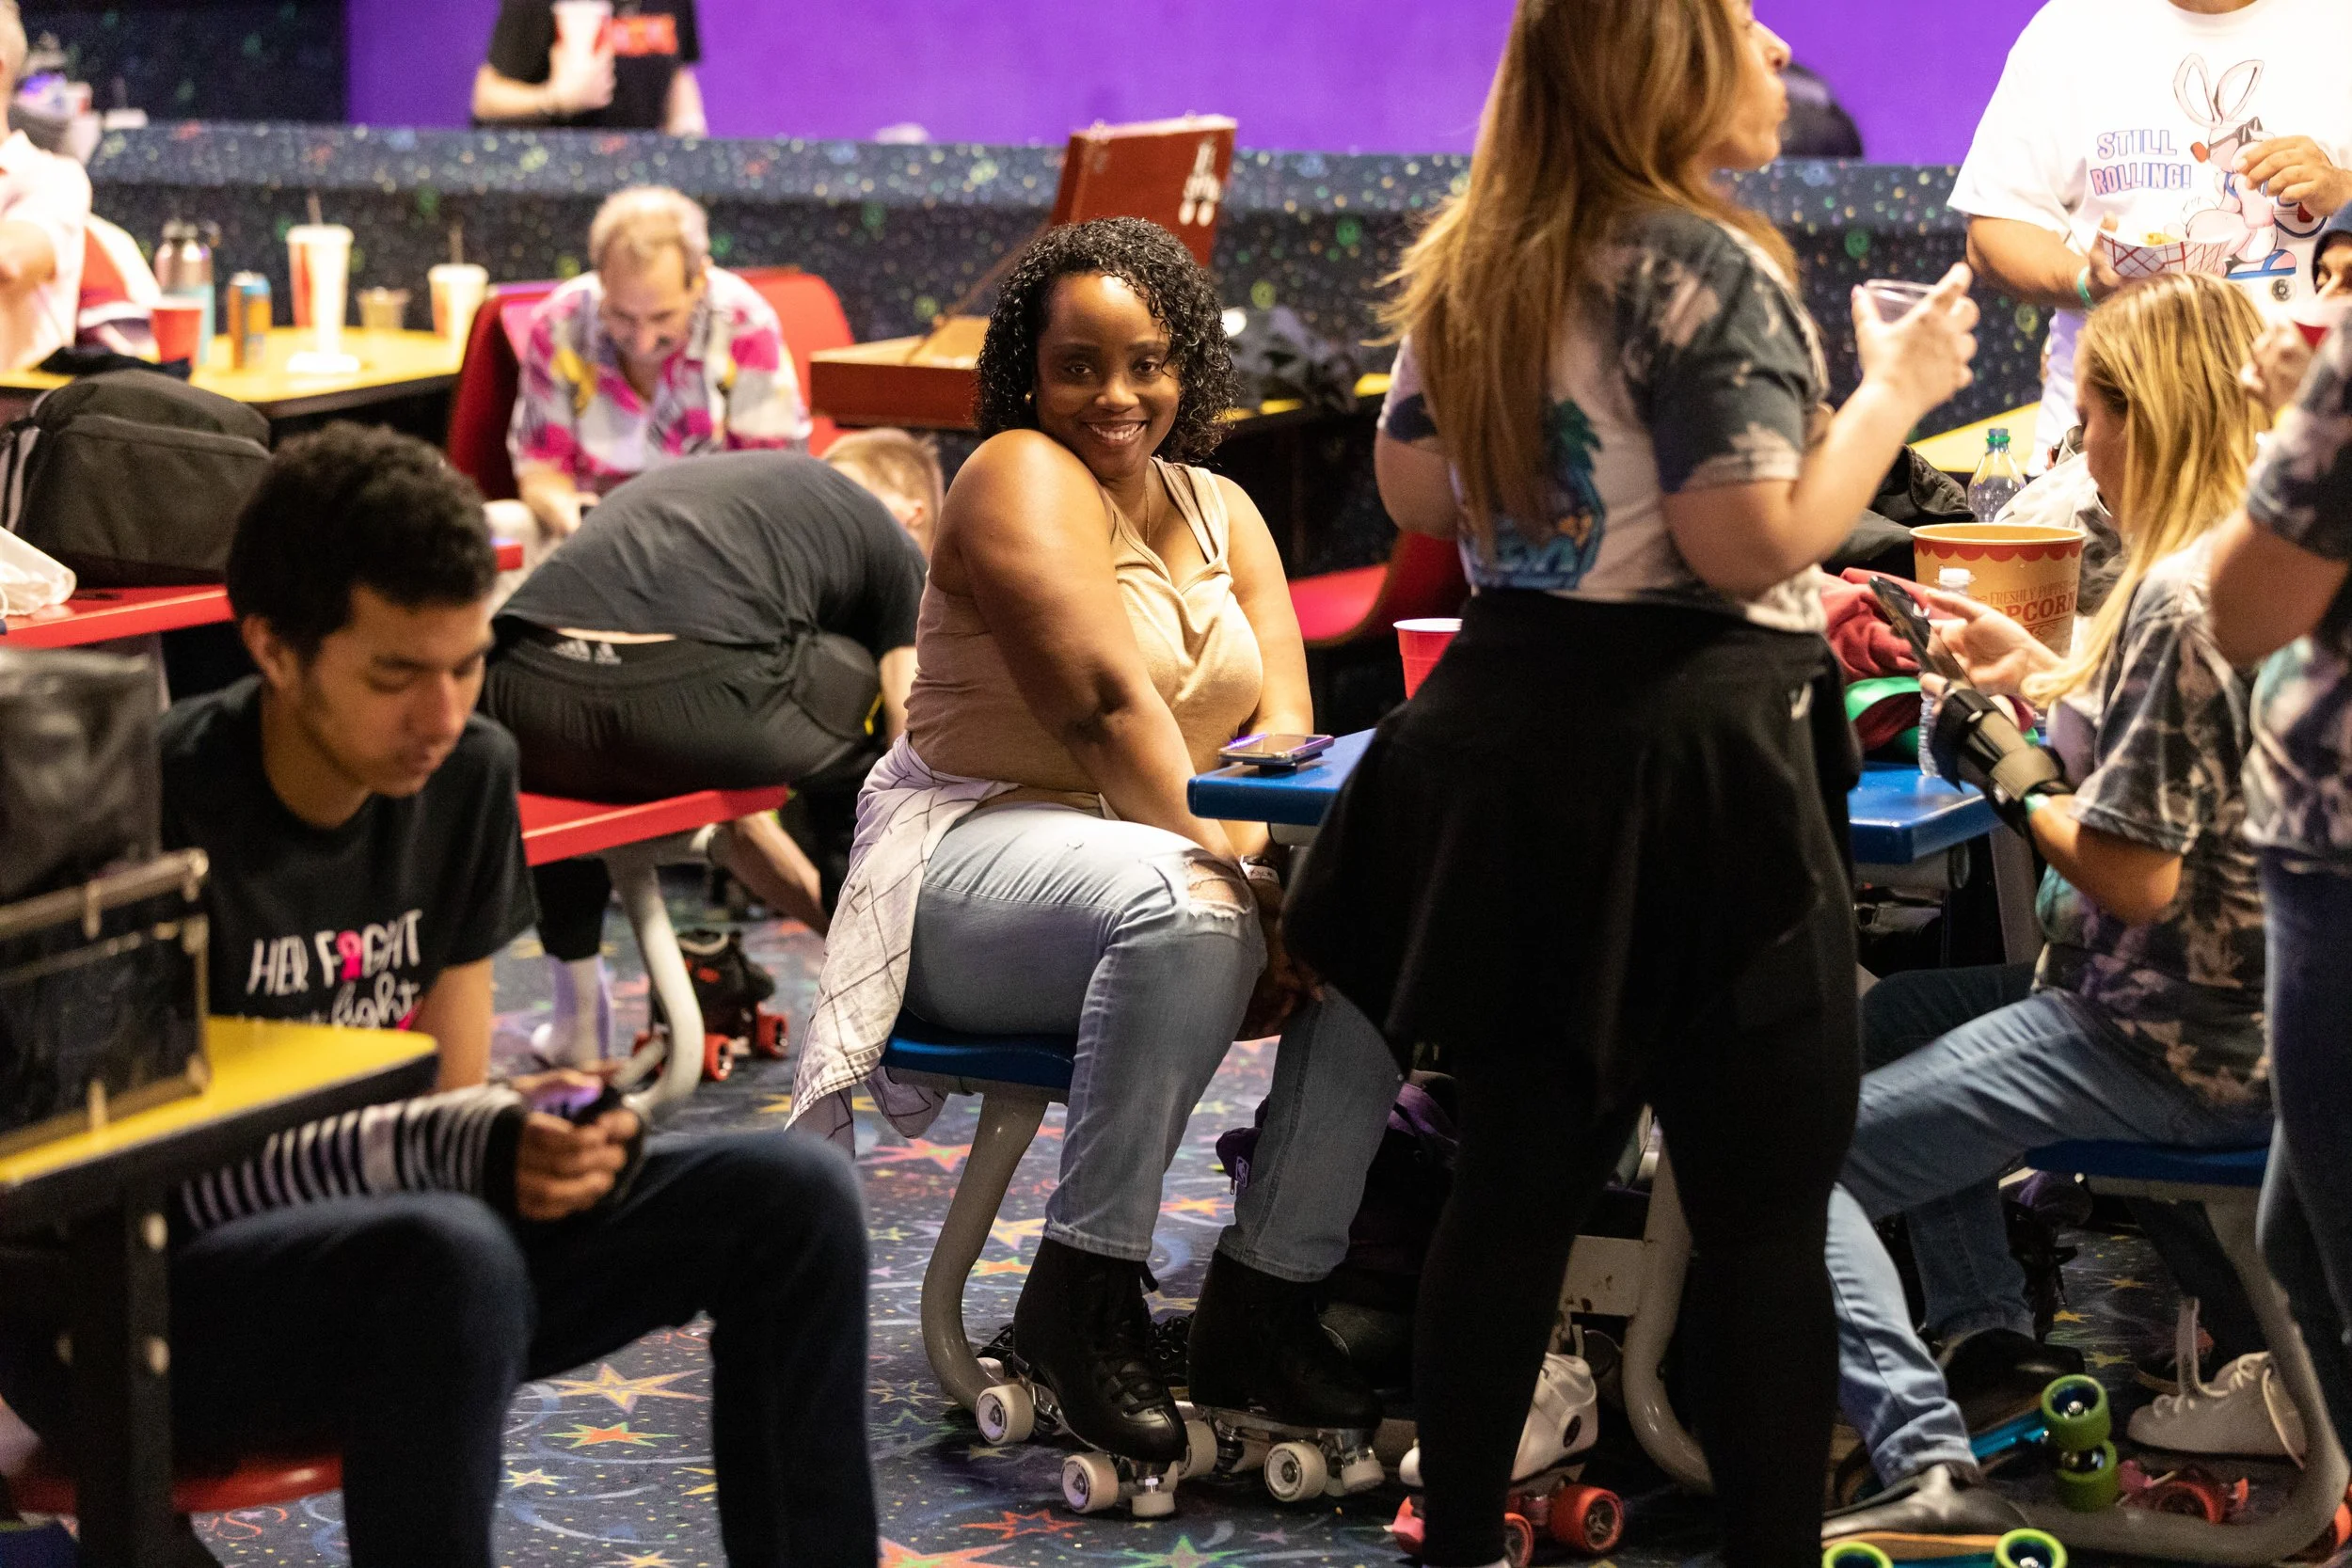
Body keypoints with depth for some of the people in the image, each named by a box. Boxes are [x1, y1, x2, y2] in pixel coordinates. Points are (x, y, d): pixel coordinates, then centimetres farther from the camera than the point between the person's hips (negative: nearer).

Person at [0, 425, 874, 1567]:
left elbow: (450, 1104, 5)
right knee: (448, 1254, -38)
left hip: (380, 1244, 7)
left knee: (794, 1202, -7)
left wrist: (543, 1140, -19)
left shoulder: (468, 774, 1)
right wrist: (464, 1146, -31)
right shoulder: (161, 817, -20)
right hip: (123, 1302, -7)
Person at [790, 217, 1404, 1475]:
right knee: (1182, 918, -39)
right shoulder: (1022, 477, -6)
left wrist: (1260, 854, -18)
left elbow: (1283, 719, 3)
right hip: (982, 857, -7)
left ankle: (1259, 1307, -15)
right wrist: (1221, 873, -26)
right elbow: (1109, 703, -19)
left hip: (1173, 858, 7)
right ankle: (1081, 1296, -26)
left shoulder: (1220, 513, 16)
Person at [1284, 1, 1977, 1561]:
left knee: (1517, 1181, 15)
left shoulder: (1472, 264, 10)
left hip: (1505, 750, 8)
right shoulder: (1708, 268, -15)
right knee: (1765, 1217, 1)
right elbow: (1752, 542, -20)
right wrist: (1895, 390, -9)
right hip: (1684, 759, -8)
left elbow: (1418, 494, 19)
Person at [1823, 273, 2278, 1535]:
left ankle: (1928, 1466, -24)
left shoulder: (2179, 600, -21)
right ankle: (1991, 1342, 22)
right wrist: (2040, 674, 19)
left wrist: (2011, 776, -8)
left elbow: (2139, 874, -23)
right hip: (2255, 1013, 11)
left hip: (2172, 1047, -10)